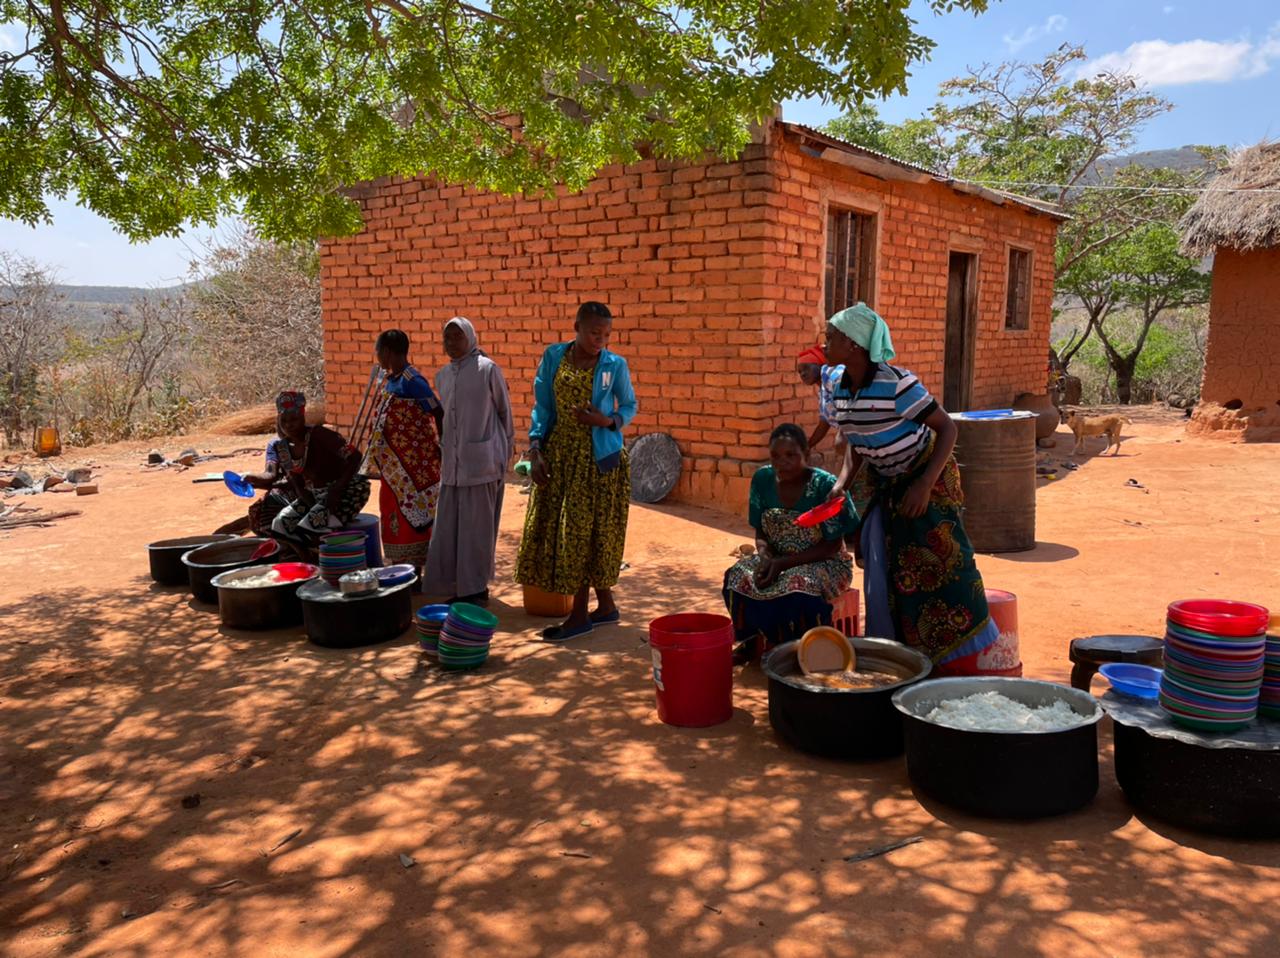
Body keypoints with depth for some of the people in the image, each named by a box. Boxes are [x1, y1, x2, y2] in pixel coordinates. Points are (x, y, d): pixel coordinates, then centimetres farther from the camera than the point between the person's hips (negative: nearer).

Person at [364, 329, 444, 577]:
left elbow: (438, 413, -19)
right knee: (394, 517, 15)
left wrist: (442, 447, -14)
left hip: (414, 464, -9)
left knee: (411, 518, -3)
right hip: (395, 466, 9)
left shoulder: (411, 380, -18)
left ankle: (414, 575, 6)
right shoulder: (390, 380, 10)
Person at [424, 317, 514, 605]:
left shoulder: (487, 369, -5)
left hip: (482, 460, -6)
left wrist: (505, 452, 4)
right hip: (452, 462, 6)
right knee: (448, 526, 6)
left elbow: (505, 411, 1)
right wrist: (443, 447, 17)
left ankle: (476, 589, 11)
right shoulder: (442, 375, 13)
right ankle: (457, 586, 17)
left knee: (477, 526, 0)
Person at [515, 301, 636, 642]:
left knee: (587, 531, -1)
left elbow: (629, 406, 6)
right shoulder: (553, 357, 2)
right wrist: (535, 450, -5)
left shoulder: (615, 365, -4)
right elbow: (542, 407, 4)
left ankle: (580, 614, 11)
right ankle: (606, 606, 19)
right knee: (555, 528, 6)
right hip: (559, 454, 4)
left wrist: (608, 421, -15)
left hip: (599, 457, -3)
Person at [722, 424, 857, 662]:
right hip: (776, 560, 4)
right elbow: (760, 533, 4)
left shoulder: (826, 486, -19)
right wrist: (766, 558, -20)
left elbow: (832, 545, -16)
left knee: (799, 588, -36)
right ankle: (753, 642, -1)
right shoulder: (762, 480, -5)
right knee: (738, 577, -23)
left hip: (823, 562, -4)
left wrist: (783, 563, -24)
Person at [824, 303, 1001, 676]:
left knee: (941, 570, -7)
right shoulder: (841, 388, -4)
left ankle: (971, 666, 8)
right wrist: (843, 483, -3)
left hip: (924, 481, -7)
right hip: (882, 486, 7)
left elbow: (947, 428, -20)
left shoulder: (896, 383, -26)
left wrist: (924, 485, -27)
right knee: (881, 577, 8)